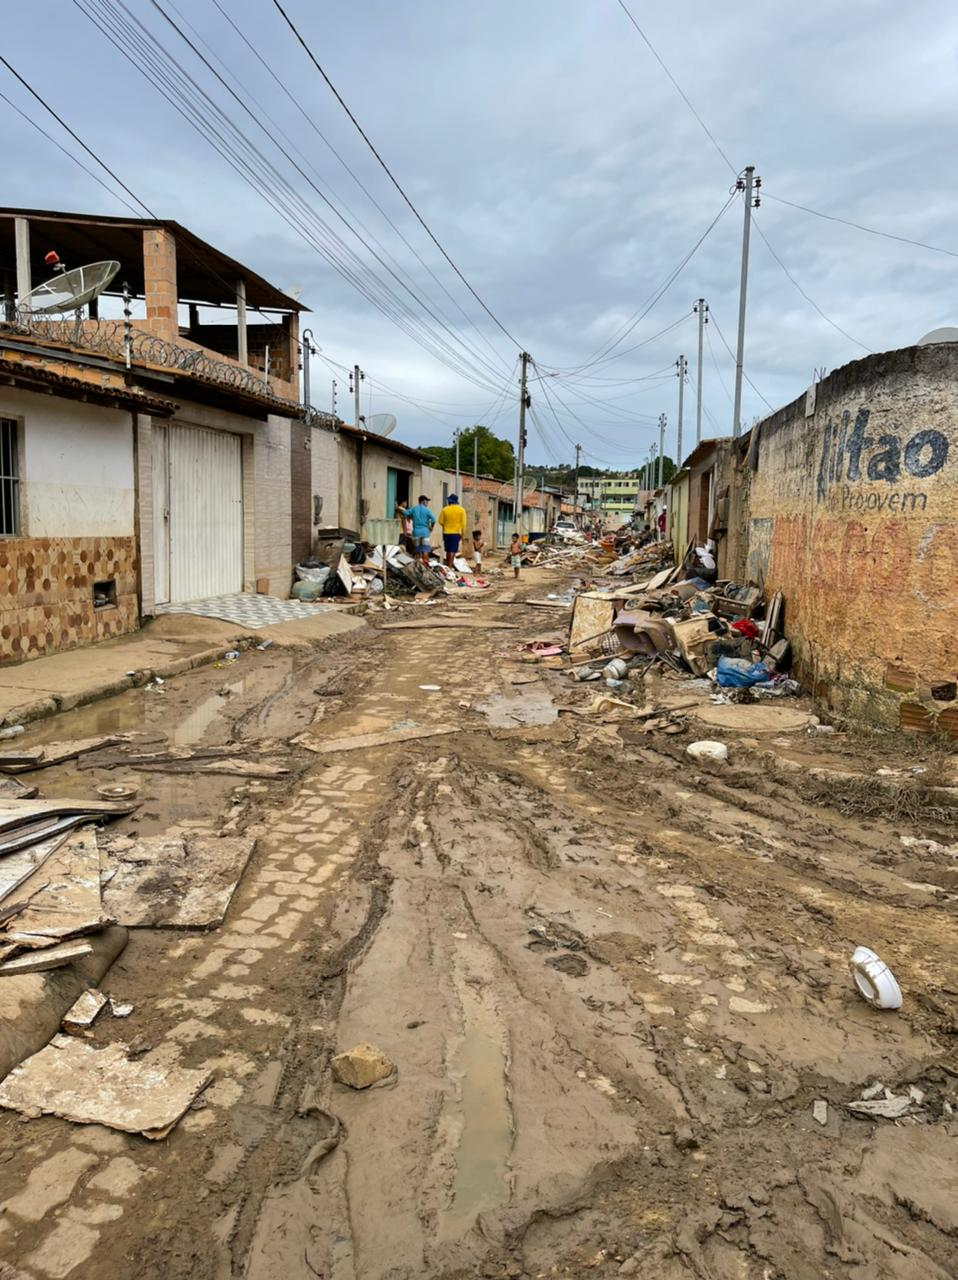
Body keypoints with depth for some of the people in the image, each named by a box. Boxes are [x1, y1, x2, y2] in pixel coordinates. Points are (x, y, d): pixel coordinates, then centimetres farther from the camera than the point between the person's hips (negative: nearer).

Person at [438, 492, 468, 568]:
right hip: (456, 533, -2)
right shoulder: (461, 510, -3)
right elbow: (463, 523, -4)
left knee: (448, 551, 14)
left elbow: (441, 521, 2)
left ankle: (447, 566, 21)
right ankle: (450, 567, -8)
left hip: (446, 533, 2)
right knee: (453, 551, -2)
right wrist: (462, 534, 4)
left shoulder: (445, 509, -2)